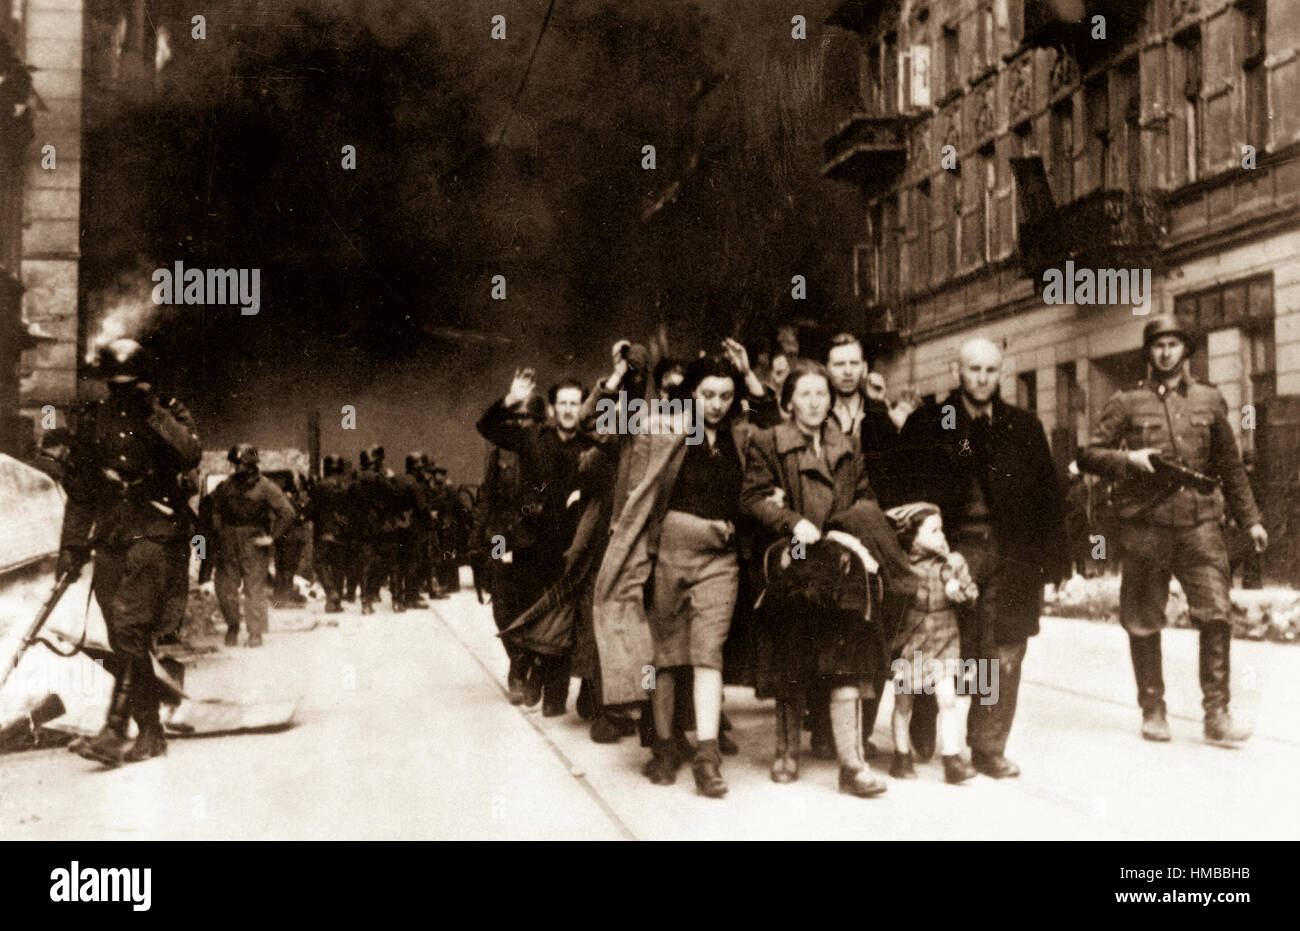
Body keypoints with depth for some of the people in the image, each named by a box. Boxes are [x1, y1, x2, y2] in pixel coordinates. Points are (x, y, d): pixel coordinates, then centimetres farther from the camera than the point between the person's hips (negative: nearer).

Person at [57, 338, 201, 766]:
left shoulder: (168, 412, 3)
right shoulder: (94, 421, 13)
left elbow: (191, 455, -16)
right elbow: (78, 489, 18)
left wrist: (155, 413, -17)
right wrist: (72, 546, 13)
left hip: (158, 535, -5)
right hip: (111, 541, 5)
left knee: (131, 627, -19)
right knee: (125, 643, 4)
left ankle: (114, 731, -21)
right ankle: (150, 733, 14)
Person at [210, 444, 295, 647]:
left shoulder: (265, 487, -5)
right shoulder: (226, 486, 7)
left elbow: (287, 513, -6)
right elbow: (213, 503, 22)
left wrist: (271, 537, -8)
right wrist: (218, 528, 8)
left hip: (254, 544, -4)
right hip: (228, 544, 4)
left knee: (254, 589, -1)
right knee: (225, 587, 4)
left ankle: (256, 633, 6)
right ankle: (232, 627, 23)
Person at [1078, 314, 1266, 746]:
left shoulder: (1209, 401, 14)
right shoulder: (1126, 403, 7)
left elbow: (1231, 466, 19)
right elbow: (1088, 455, 5)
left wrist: (1250, 518, 15)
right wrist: (1128, 459, -12)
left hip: (1199, 521, 1)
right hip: (1144, 525, -1)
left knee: (1216, 613, -10)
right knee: (1143, 623, 4)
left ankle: (1217, 714, -3)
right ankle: (1153, 711, 17)